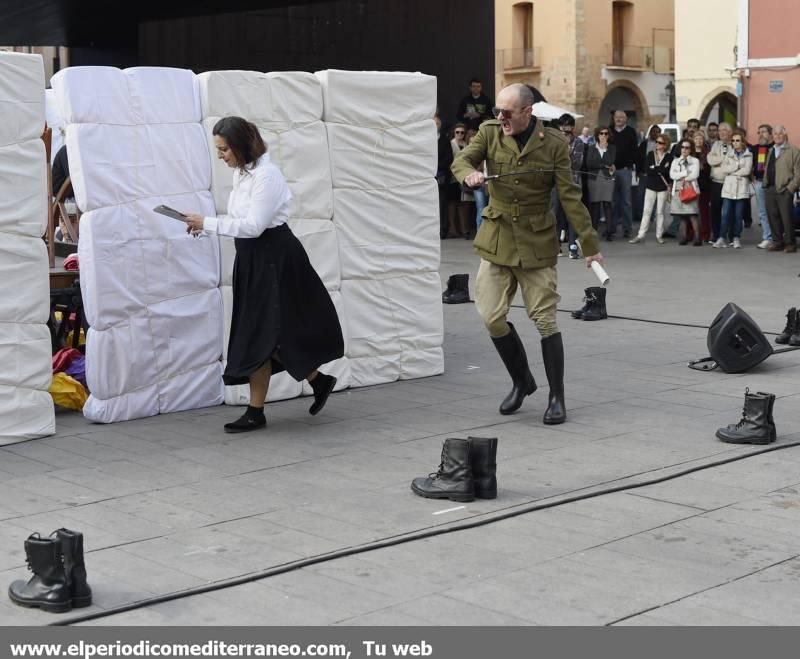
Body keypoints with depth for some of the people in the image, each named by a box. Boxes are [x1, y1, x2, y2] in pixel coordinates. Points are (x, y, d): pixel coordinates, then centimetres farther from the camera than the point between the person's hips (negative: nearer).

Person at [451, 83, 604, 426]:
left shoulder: (553, 143, -7)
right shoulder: (490, 132, 0)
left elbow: (570, 196, -6)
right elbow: (461, 160, -10)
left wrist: (590, 245, -9)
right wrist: (469, 173, -35)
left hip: (537, 242, -3)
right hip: (496, 239, 3)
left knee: (545, 319, -3)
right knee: (492, 317, 0)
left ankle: (557, 397, 10)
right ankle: (522, 380, 24)